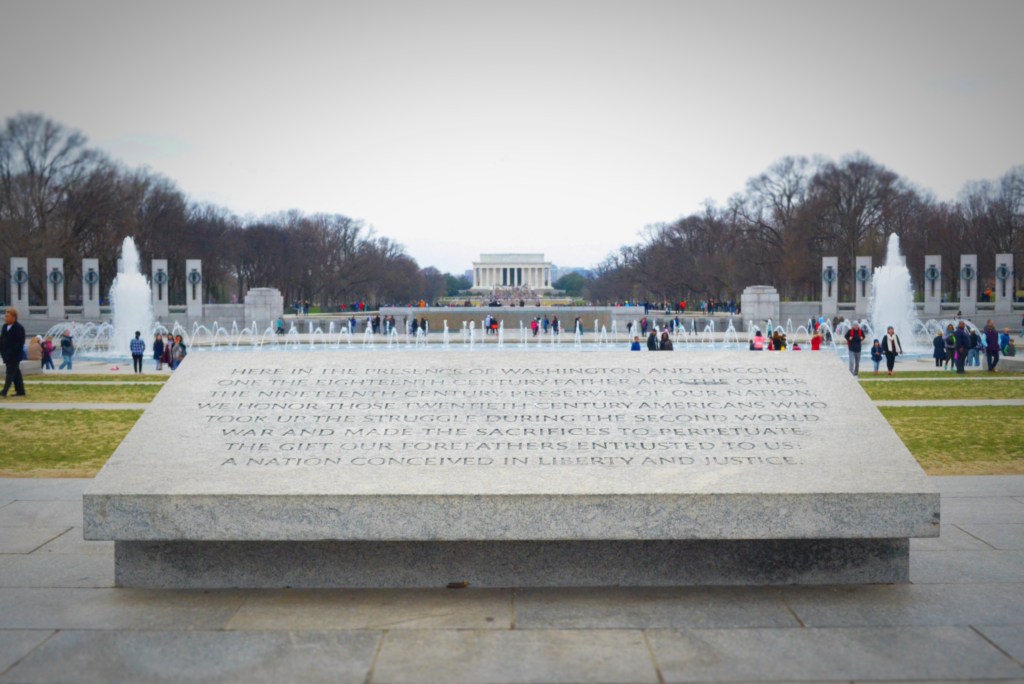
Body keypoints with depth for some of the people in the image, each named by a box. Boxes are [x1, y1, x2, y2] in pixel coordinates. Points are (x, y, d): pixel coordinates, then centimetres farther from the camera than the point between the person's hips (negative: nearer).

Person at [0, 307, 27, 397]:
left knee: (10, 373, -8)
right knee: (16, 373, 11)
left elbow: (20, 343, -17)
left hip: (14, 356, -8)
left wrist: (10, 353, -20)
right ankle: (20, 391, 16)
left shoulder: (19, 328, -13)